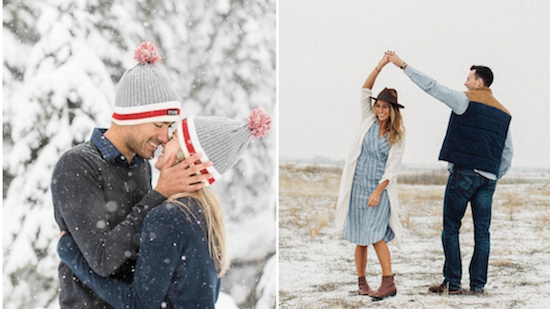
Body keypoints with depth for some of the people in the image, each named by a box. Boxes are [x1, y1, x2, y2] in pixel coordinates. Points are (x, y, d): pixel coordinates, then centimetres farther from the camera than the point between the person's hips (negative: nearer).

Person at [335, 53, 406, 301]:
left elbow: (392, 168, -4)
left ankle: (388, 282, -14)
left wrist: (378, 192, -13)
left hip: (381, 188, -3)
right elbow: (365, 91, 0)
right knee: (360, 237, 4)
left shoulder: (397, 136, 1)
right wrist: (379, 67, -7)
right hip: (358, 186, 3)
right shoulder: (368, 121, 7)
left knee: (374, 233, -16)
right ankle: (361, 281, 15)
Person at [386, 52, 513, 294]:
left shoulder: (465, 100, -4)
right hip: (488, 177, 6)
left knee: (451, 228, 1)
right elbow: (508, 152, 16)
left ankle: (452, 283, -1)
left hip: (464, 172, -6)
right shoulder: (503, 113, 14)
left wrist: (403, 65, -2)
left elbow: (431, 86, -7)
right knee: (482, 231, 7)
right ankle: (478, 284, 7)